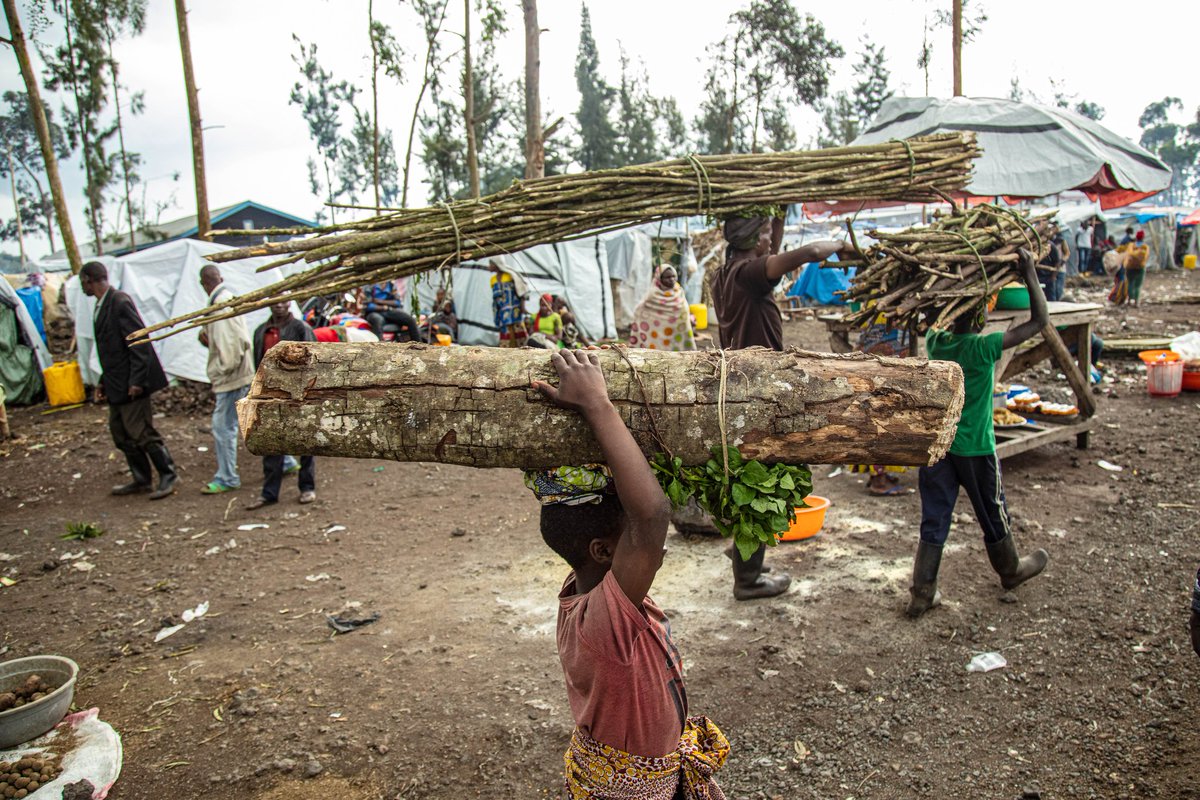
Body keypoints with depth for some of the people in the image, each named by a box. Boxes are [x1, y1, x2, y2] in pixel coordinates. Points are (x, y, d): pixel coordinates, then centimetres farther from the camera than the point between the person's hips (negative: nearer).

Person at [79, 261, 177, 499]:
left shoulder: (120, 303, -16)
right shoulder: (102, 306, 14)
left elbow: (140, 342, -20)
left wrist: (136, 381, -22)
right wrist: (104, 381, 19)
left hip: (131, 384, -10)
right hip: (116, 385, 10)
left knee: (141, 432, -5)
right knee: (120, 433, 14)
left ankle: (168, 475, 8)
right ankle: (141, 480, 23)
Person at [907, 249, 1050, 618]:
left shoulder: (934, 341, -5)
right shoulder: (983, 348, -19)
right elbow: (1040, 320, -15)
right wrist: (1029, 272, -13)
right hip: (974, 449, -4)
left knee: (934, 520, 8)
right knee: (993, 516, 19)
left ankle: (922, 593, 7)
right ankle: (1010, 570, 43)